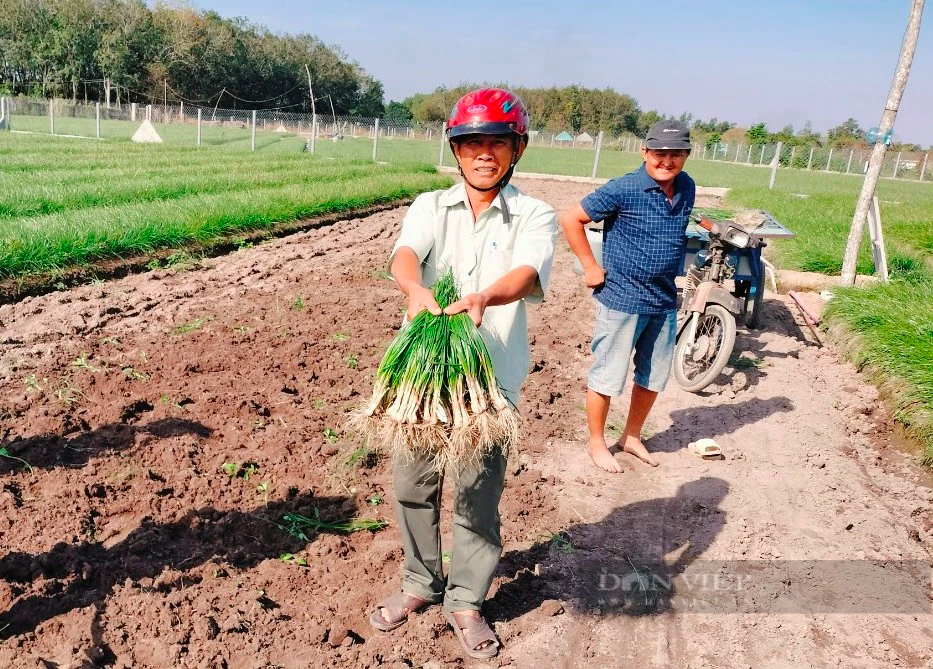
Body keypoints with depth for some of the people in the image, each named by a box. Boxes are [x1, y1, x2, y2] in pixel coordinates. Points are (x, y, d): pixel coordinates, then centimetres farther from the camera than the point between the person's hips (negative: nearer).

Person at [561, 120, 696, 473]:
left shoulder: (687, 189, 3)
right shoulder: (623, 190, -16)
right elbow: (571, 219, -13)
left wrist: (672, 273, 15)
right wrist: (591, 266, -11)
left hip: (665, 301, 7)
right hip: (622, 300, -7)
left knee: (653, 377, 18)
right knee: (607, 377, 6)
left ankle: (632, 437, 38)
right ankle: (597, 443, 26)